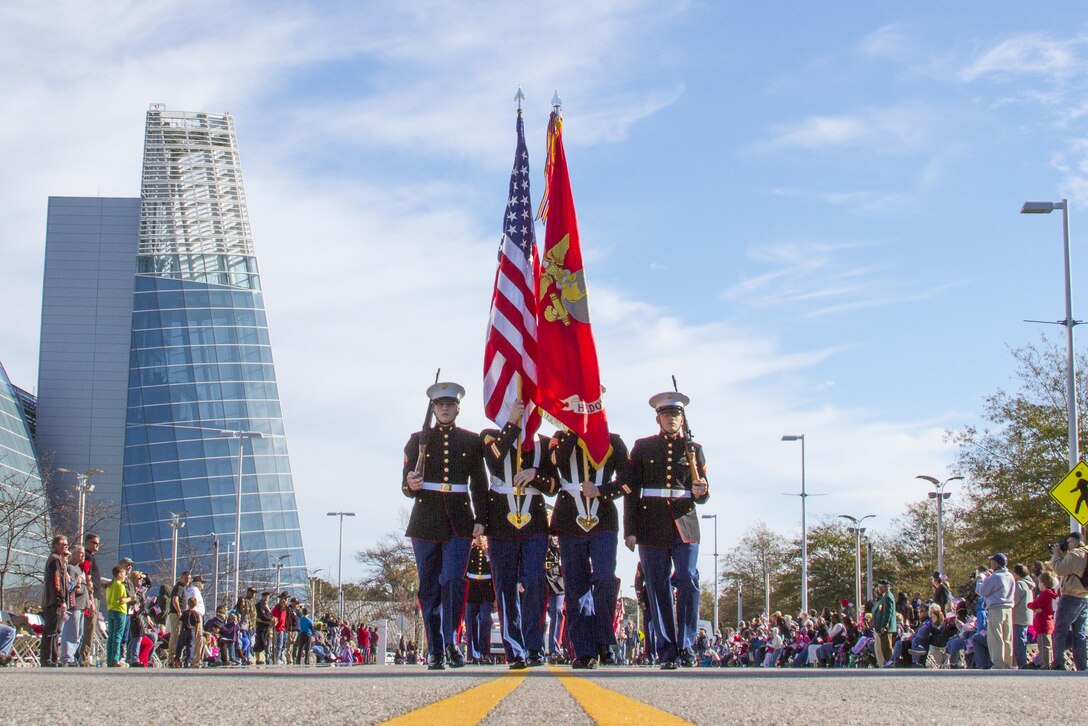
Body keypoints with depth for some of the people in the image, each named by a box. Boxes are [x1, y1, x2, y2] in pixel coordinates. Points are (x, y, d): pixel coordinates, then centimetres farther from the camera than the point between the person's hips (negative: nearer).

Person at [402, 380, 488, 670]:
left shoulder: (471, 441, 9)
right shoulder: (418, 440, 9)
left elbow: (479, 484, 10)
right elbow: (406, 486, 6)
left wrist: (480, 519, -1)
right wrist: (410, 486, -17)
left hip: (459, 523, -1)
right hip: (426, 521, 1)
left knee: (454, 580, -15)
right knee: (429, 587, 2)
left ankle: (451, 642, -3)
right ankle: (435, 651, 8)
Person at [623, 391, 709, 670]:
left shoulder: (692, 448, 12)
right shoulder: (643, 447, 10)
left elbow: (702, 493, 13)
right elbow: (631, 490, 7)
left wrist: (700, 492, -12)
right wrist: (630, 529, -1)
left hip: (685, 525, 0)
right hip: (652, 528, 0)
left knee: (688, 581, -13)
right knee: (658, 589, -1)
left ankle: (686, 646, -3)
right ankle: (667, 652, 2)